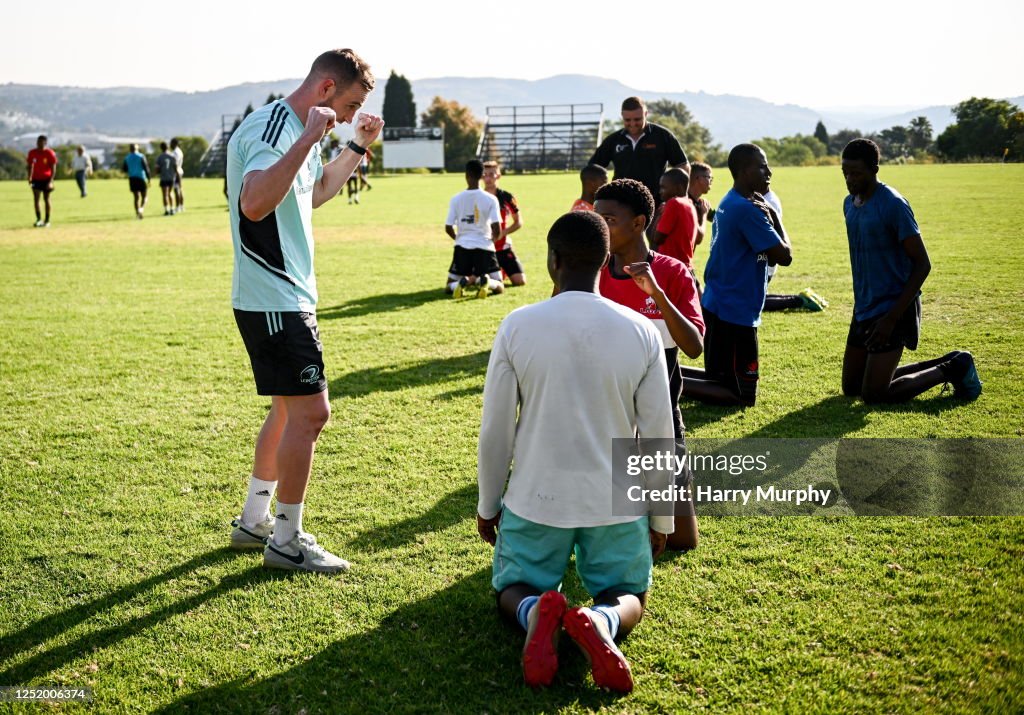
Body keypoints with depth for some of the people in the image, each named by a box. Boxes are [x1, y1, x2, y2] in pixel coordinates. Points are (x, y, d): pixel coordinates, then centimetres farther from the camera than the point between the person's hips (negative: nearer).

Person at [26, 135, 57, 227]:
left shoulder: (50, 153, -8)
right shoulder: (32, 153, 2)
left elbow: (53, 168, -9)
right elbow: (30, 166, 12)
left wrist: (50, 181, -18)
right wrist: (29, 177, 1)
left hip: (46, 179, -3)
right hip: (36, 179, 3)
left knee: (46, 199, 4)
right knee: (36, 198, -5)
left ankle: (47, 220, 13)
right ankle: (38, 219, 1)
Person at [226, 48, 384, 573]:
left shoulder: (296, 130, 15)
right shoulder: (271, 128, -18)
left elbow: (314, 194, 32)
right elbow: (255, 204, -36)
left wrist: (357, 147, 27)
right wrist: (309, 139, -36)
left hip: (288, 297, 11)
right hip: (273, 300, -11)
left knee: (289, 408, 17)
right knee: (310, 411, -8)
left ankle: (253, 521, 29)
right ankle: (286, 542, 3)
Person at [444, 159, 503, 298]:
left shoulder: (456, 199, 0)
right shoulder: (490, 199, -4)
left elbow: (448, 228, 1)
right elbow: (497, 229, -9)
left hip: (462, 246, 1)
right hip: (484, 246, -1)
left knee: (449, 288, 15)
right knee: (499, 288, 10)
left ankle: (464, 281, -21)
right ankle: (484, 281, -26)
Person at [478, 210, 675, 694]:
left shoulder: (518, 326, -9)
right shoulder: (642, 332, -6)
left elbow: (496, 430, -4)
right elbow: (657, 437, -2)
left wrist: (488, 504, 11)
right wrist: (660, 518, 11)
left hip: (536, 498, 0)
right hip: (615, 501, 1)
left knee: (512, 589, 21)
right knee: (629, 596, 21)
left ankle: (535, 612, -16)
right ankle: (601, 620, -17)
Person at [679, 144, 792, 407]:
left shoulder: (730, 203, 12)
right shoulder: (747, 209, -19)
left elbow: (767, 252, 15)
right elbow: (784, 256, -17)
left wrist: (766, 216, -2)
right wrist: (773, 216, -5)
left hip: (719, 306, 10)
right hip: (735, 313, -10)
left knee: (720, 375, 20)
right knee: (743, 396, -3)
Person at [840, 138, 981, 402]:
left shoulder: (893, 205, -17)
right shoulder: (849, 204, 8)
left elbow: (922, 265, -17)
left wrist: (891, 318, -20)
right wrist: (861, 304, 18)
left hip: (892, 309, -8)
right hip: (863, 310, 8)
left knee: (873, 395, -9)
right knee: (851, 387, 12)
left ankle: (952, 368, 9)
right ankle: (940, 364, 23)